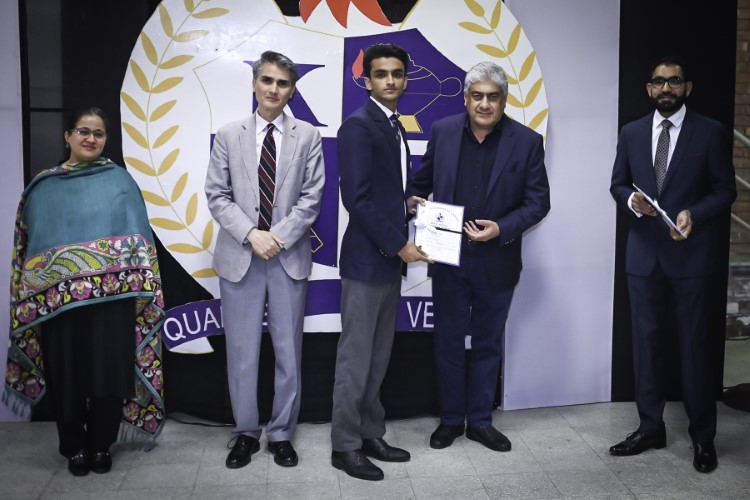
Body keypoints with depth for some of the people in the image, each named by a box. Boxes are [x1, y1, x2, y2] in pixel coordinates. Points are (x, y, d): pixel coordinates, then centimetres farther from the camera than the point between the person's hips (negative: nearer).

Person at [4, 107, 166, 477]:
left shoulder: (120, 180, 5)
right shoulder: (43, 187, 9)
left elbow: (137, 239, 2)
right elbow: (30, 243, 10)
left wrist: (138, 290, -6)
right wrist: (34, 299, 4)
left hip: (111, 297, -1)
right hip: (58, 301, 1)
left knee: (109, 372, 3)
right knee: (66, 375, 6)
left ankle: (102, 446, 20)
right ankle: (75, 448, 23)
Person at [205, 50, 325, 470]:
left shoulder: (307, 136, 4)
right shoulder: (229, 135, 6)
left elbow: (312, 197, -1)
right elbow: (217, 196, 1)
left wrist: (279, 237, -13)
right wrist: (251, 235, -13)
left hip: (290, 258, 0)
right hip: (239, 257, 1)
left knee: (289, 352, 7)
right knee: (242, 352, 7)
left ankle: (282, 434, 22)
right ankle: (246, 433, 23)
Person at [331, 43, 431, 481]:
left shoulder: (397, 128, 15)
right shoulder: (358, 125, -12)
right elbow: (357, 198, -20)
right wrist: (399, 244, -17)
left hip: (390, 259, 9)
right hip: (367, 260, -9)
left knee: (379, 357, 15)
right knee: (356, 358, 1)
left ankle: (370, 434, 27)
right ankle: (346, 446, 13)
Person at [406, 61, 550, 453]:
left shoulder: (527, 141, -6)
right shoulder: (442, 131, -1)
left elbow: (538, 201, -5)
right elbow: (422, 180, 8)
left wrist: (502, 228, -19)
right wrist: (414, 200, -14)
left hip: (496, 262, -1)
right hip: (448, 258, 1)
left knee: (488, 344, 13)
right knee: (448, 342, 11)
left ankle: (480, 420, 30)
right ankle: (451, 419, 28)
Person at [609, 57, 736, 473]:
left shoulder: (711, 132, -1)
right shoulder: (632, 133, 8)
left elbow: (725, 189, -2)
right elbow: (618, 184, 12)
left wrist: (694, 214, -19)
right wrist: (632, 201, -10)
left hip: (691, 253, -3)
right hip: (644, 253, 3)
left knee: (695, 343, 3)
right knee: (647, 342, 9)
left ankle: (703, 437, 16)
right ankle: (651, 428, 22)